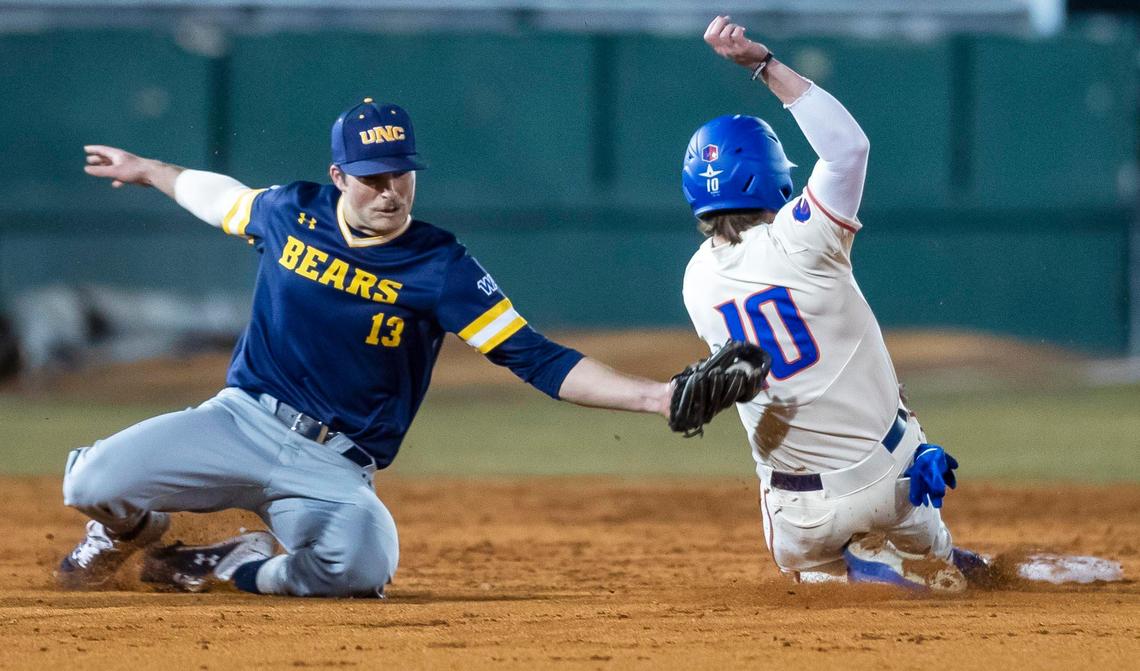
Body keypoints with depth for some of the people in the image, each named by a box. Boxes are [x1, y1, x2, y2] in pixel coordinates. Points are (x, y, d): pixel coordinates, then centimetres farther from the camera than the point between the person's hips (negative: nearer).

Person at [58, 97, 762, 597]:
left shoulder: (440, 266, -9)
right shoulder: (291, 212, 0)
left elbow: (540, 360, -15)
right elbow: (226, 199, 26)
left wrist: (656, 397, -26)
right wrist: (147, 170, 39)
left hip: (334, 468, -2)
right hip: (240, 421, 2)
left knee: (362, 569, -35)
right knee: (95, 482, -21)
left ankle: (234, 564, 1)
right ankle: (135, 527, 21)